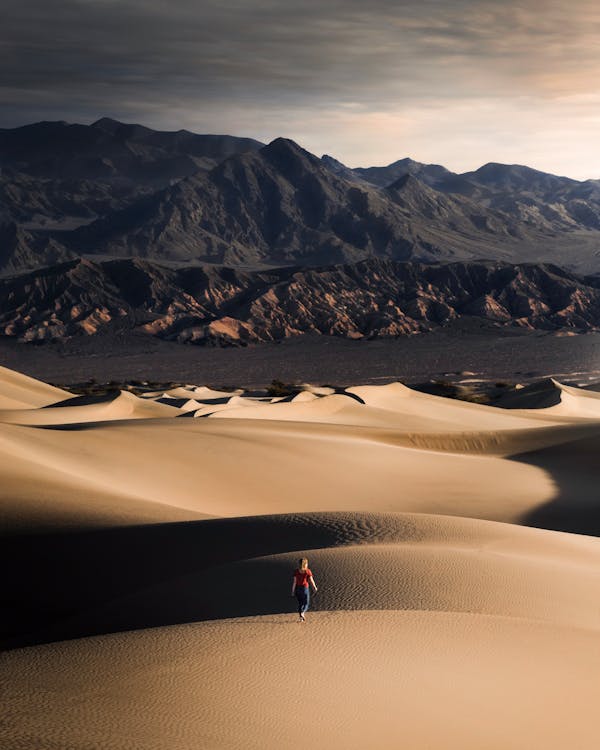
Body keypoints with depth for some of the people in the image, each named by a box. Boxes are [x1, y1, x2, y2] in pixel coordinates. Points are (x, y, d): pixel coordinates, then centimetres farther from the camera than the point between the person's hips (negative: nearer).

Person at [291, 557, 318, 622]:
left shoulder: (296, 571, -3)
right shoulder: (308, 571, -9)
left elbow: (294, 582, -4)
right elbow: (311, 581, -6)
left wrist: (293, 591, 2)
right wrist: (315, 588, 9)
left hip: (297, 588, 3)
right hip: (305, 588, -3)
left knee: (300, 603, 17)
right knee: (306, 603, 11)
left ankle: (300, 617, 16)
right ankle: (302, 613, -15)